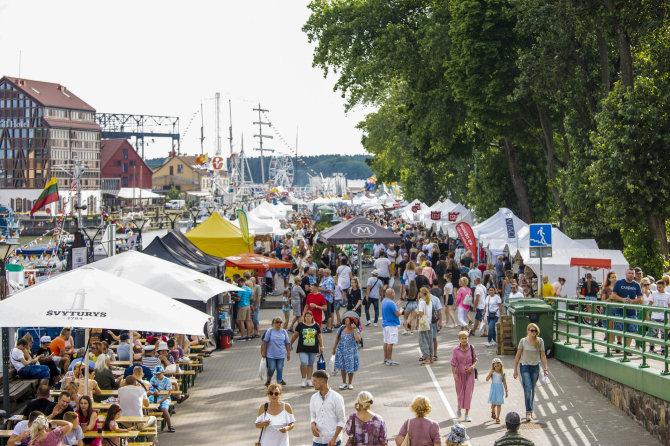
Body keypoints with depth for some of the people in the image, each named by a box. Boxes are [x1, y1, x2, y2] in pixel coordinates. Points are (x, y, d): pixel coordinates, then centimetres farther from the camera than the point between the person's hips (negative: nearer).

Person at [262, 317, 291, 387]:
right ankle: (268, 381, 23)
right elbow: (265, 341, 2)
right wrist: (264, 351, 2)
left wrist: (288, 353, 8)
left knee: (280, 369, 1)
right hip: (271, 354, -2)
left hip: (281, 354, 2)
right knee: (271, 368, -2)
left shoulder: (284, 332, 6)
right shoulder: (270, 331, -2)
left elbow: (287, 343, 10)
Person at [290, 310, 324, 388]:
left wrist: (321, 347, 12)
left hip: (313, 349, 2)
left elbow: (319, 337, 15)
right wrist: (290, 344, 14)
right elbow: (295, 335, 11)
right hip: (302, 349, -2)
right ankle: (303, 380, -1)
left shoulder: (316, 325, 8)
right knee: (304, 363, -14)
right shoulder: (300, 325, 3)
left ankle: (308, 380, 14)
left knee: (310, 364, 6)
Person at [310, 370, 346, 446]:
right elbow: (313, 417, 14)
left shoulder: (336, 398, -7)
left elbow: (341, 420, -6)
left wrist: (334, 438, -13)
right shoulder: (313, 398, 7)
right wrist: (313, 426, -10)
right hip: (318, 440, 5)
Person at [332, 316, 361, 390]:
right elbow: (337, 338, 9)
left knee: (350, 367, 2)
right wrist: (334, 347, 12)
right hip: (341, 350, 2)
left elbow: (358, 339, -28)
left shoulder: (356, 330, -10)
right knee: (342, 367, 6)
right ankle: (344, 383, 19)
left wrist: (354, 330, -31)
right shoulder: (342, 328, -3)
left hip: (351, 351, -2)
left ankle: (350, 384, 18)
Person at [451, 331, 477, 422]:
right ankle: (459, 407, 42)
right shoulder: (456, 350, -7)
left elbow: (475, 360, 6)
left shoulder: (471, 348, -4)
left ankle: (467, 414, -1)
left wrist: (473, 366, -14)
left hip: (469, 373, 0)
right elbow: (453, 363, -7)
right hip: (459, 373, 0)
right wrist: (454, 374, -16)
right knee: (460, 392, 10)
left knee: (468, 392, -5)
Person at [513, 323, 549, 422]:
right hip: (524, 366, -2)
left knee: (532, 389, 10)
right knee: (528, 388, -13)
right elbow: (517, 356, 1)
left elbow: (543, 355, 4)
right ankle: (528, 412, -14)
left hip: (535, 367, 2)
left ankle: (530, 410, 23)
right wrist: (515, 370, 1)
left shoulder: (540, 341, 0)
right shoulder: (523, 341, -5)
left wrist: (545, 369, 0)